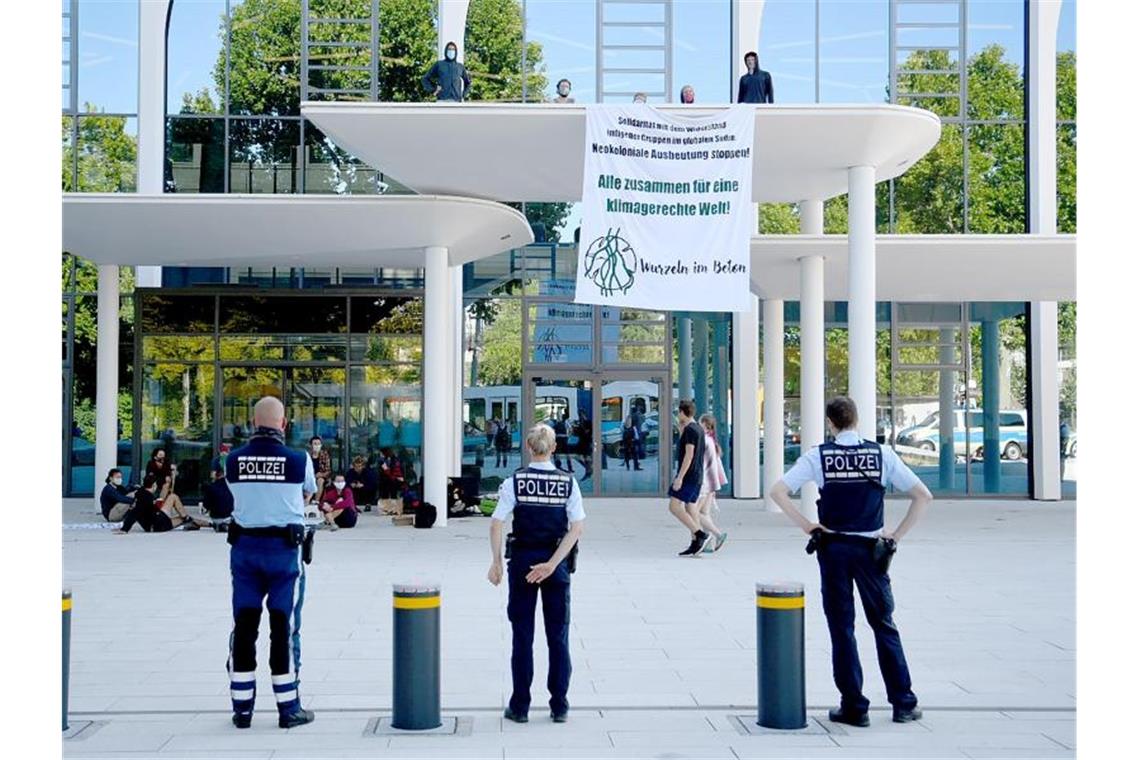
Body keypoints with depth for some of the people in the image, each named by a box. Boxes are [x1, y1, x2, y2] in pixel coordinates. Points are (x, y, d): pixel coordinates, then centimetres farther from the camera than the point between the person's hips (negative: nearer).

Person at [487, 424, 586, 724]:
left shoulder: (515, 481, -6)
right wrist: (552, 564, -13)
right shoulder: (568, 482, -2)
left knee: (522, 636, 8)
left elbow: (497, 524, -11)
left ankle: (519, 706, 12)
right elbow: (577, 528, -10)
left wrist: (496, 563, -3)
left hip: (521, 559, -1)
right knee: (558, 635, 10)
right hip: (556, 560, 1)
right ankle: (559, 706, 12)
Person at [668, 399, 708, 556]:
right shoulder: (698, 429, 15)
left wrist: (679, 477, -23)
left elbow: (689, 455, -22)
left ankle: (700, 534, -16)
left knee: (674, 507, -11)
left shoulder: (690, 429, -15)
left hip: (688, 476, -10)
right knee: (690, 509, 8)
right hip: (697, 476, 10)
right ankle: (695, 544, 4)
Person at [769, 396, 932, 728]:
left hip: (833, 548, -1)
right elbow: (922, 495, -1)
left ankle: (854, 707, 9)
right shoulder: (882, 454, 0)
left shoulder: (818, 456, -2)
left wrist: (808, 527, -3)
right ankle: (903, 703, 14)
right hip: (871, 548, 1)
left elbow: (777, 491, -9)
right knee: (884, 625, 12)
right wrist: (897, 535, 3)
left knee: (841, 628, 6)